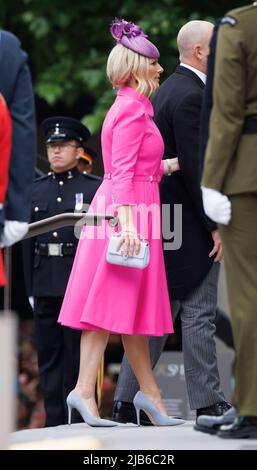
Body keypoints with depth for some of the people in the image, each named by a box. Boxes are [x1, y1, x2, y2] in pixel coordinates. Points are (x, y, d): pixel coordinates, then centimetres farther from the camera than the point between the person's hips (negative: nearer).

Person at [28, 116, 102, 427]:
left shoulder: (95, 188, 2)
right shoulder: (36, 189, 13)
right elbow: (28, 241, 13)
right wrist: (29, 288, 8)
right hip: (45, 285, 4)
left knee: (77, 354, -3)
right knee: (49, 356, 5)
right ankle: (54, 421, 10)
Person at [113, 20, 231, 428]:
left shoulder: (167, 90, 16)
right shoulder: (191, 96, -16)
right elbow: (195, 166, -21)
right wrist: (215, 225, -18)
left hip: (165, 220, 10)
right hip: (191, 225, -10)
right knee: (198, 315, -5)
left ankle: (127, 400, 12)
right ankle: (208, 403, -2)